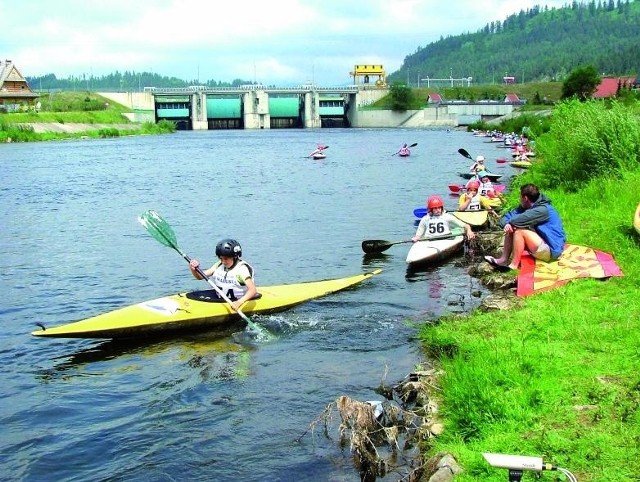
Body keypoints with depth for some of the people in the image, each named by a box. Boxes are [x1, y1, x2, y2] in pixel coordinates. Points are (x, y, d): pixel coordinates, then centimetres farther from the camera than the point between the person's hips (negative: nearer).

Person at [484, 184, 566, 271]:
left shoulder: (543, 209, -22)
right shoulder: (525, 207, 5)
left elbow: (521, 219, -33)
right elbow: (506, 217, 0)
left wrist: (510, 222, -11)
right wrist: (506, 224, -23)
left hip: (551, 250, -9)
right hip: (542, 244, 9)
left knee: (519, 230, -23)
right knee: (511, 228, 2)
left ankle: (513, 265, -16)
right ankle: (503, 260, -6)